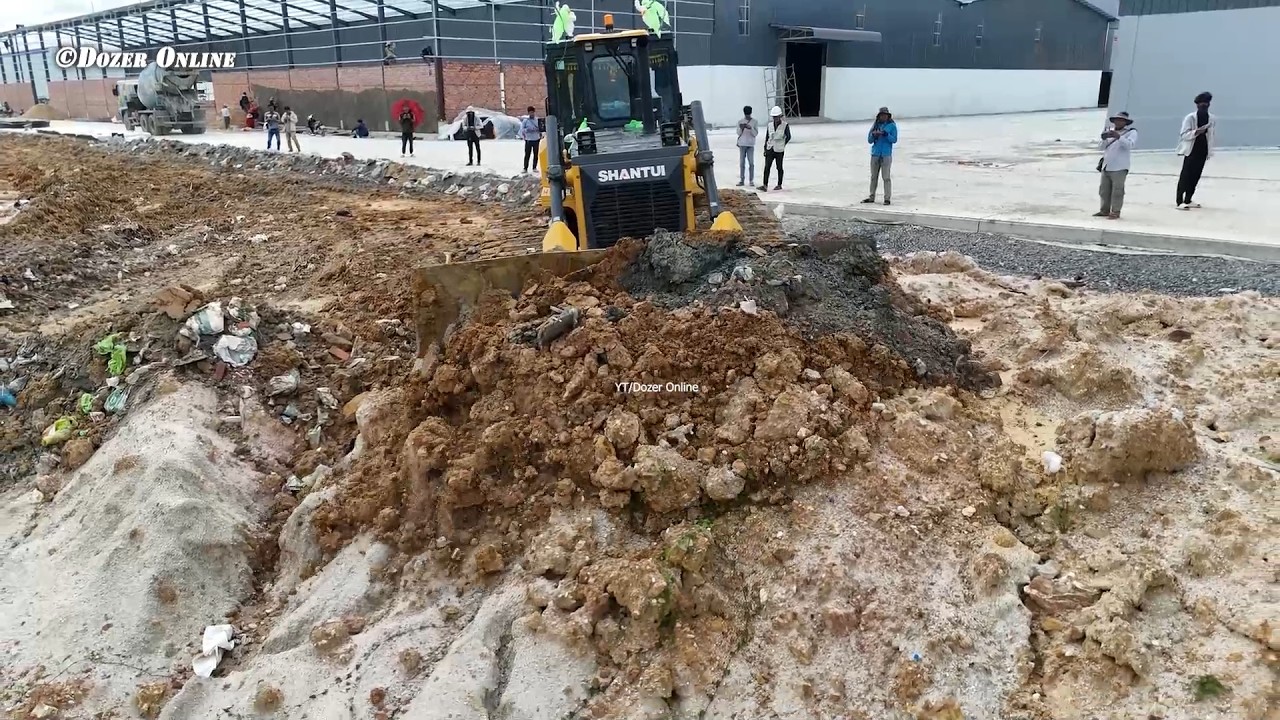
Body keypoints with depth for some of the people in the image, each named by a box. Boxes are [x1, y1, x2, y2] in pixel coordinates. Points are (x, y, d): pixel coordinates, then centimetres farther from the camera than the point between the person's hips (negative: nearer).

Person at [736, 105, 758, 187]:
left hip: (751, 144, -1)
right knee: (742, 163, 0)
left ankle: (751, 180, -2)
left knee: (751, 163, -5)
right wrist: (741, 128, -17)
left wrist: (750, 128, -18)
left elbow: (756, 134, -1)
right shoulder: (740, 122, 7)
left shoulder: (754, 122, 3)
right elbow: (738, 133, 4)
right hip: (742, 144, 1)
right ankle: (742, 180, 1)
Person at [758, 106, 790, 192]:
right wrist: (765, 149, 8)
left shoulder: (785, 125, -6)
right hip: (770, 149, 3)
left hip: (779, 150, -3)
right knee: (767, 167, -8)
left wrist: (783, 145, 6)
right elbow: (767, 137, 11)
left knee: (779, 168, 7)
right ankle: (765, 185, -13)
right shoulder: (769, 125, 6)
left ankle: (779, 185, 19)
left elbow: (788, 137, 0)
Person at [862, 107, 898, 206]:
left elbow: (894, 140, -5)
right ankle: (871, 197, 16)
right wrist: (873, 134, -11)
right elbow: (869, 140, 9)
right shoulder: (875, 125, 9)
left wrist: (886, 134, -19)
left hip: (886, 154, -4)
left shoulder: (892, 126, 1)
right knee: (874, 176, 9)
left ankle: (887, 198, -5)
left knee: (886, 177, -7)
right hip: (875, 154, 4)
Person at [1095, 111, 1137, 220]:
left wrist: (1118, 137, -30)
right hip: (1106, 166, 7)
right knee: (1104, 190, 10)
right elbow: (1103, 147, 16)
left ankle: (1115, 212, -1)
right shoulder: (1111, 131, 18)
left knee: (1117, 191, -5)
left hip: (1119, 167, -7)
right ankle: (1105, 211, 19)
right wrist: (1104, 138, -5)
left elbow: (1130, 144, -18)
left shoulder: (1131, 132, -1)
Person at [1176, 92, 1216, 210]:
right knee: (1185, 176, -8)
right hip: (1191, 150, -5)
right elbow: (1184, 135, -13)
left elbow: (1211, 135, 14)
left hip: (1203, 151, 5)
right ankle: (1180, 202, -10)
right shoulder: (1190, 118, -10)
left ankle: (1188, 200, 17)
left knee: (1195, 176, 9)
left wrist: (1210, 151, 13)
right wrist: (1196, 132, -28)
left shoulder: (1212, 118, 5)